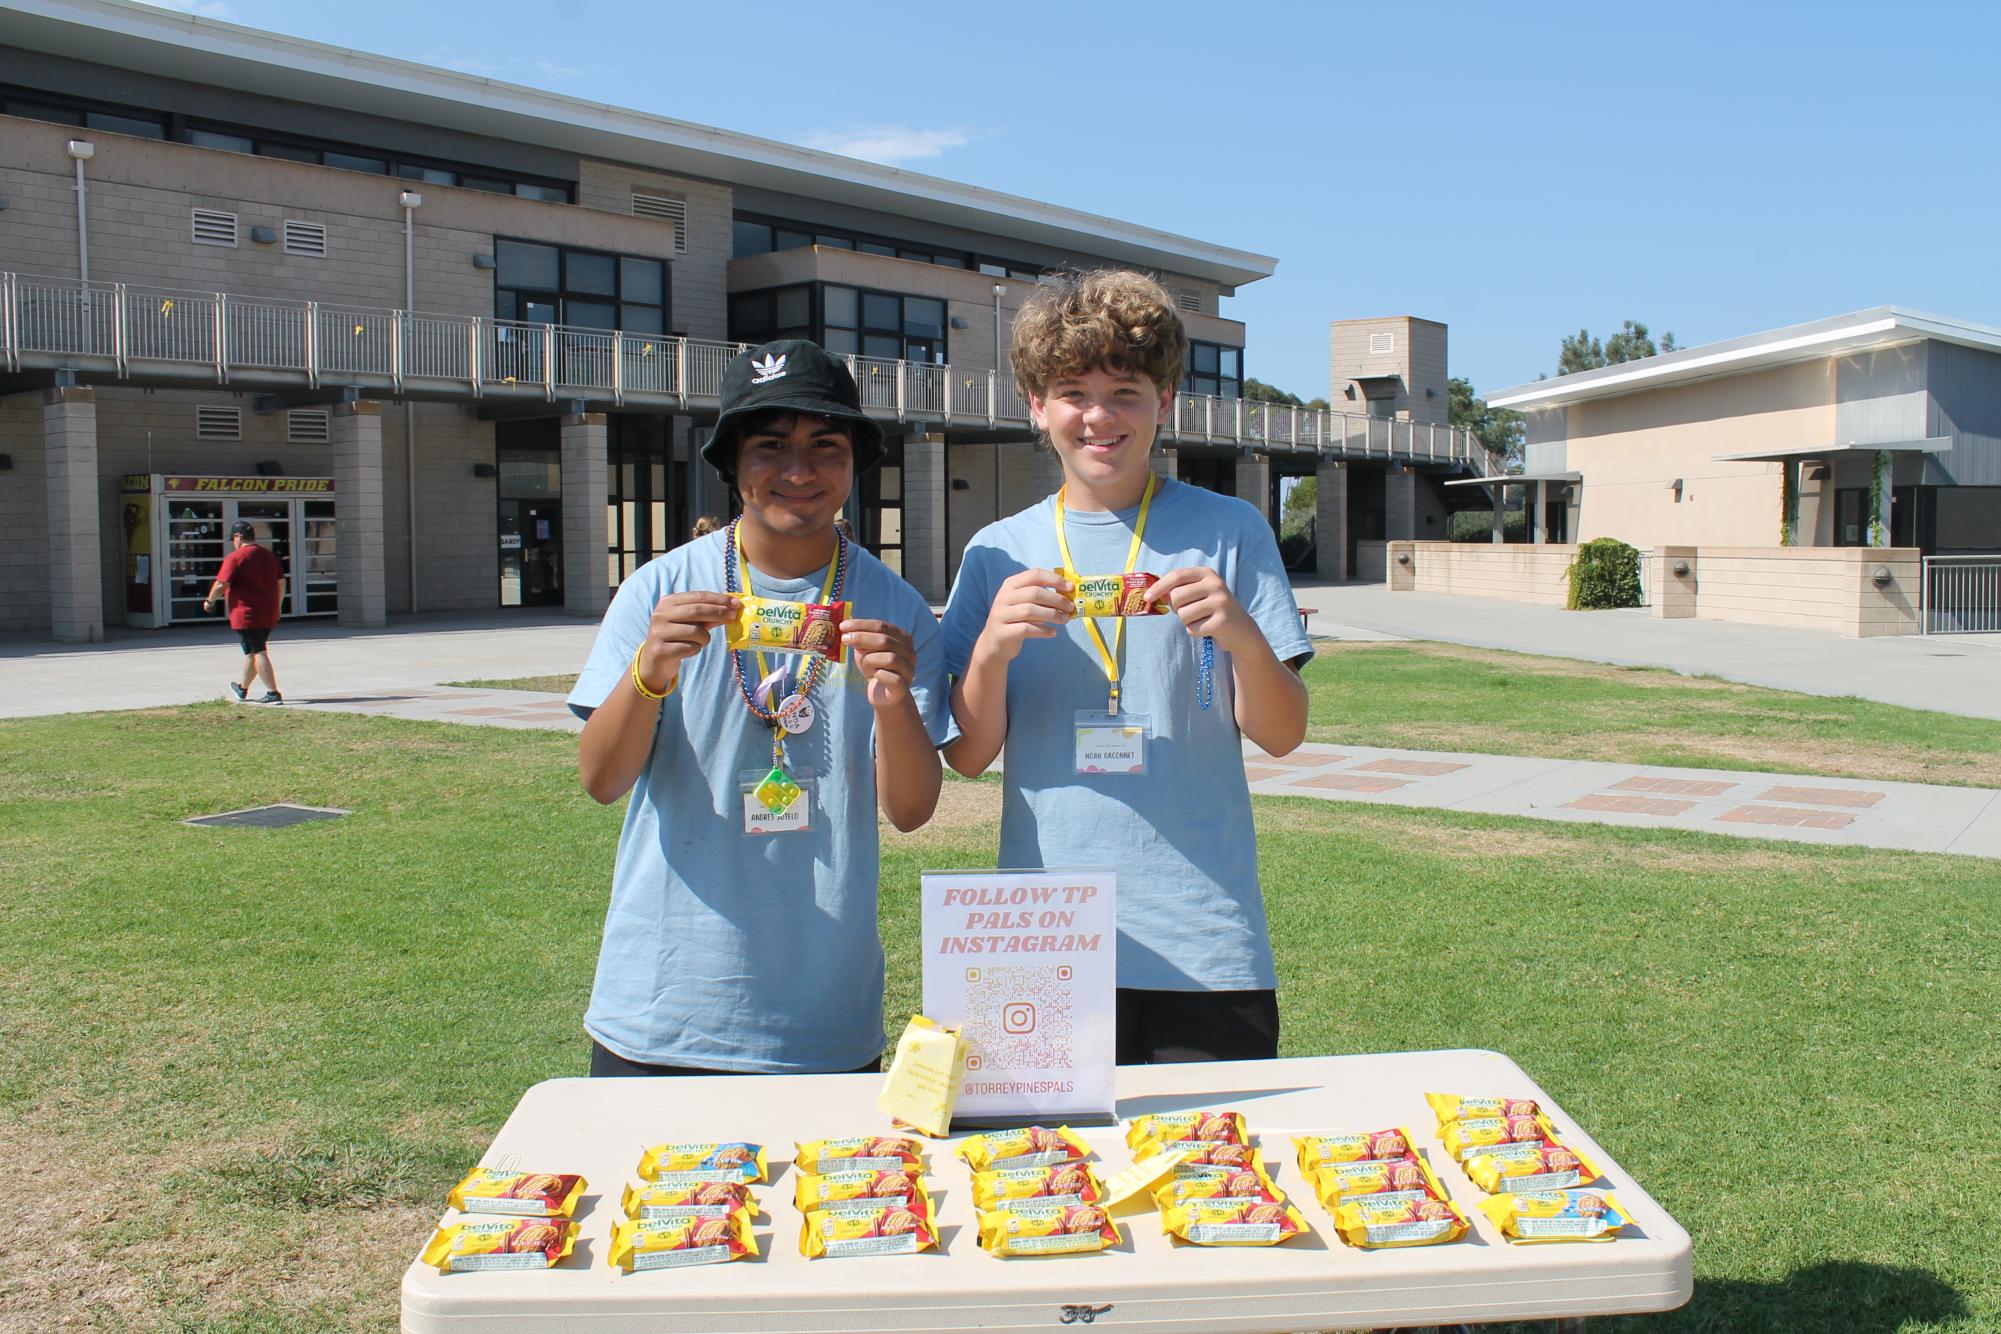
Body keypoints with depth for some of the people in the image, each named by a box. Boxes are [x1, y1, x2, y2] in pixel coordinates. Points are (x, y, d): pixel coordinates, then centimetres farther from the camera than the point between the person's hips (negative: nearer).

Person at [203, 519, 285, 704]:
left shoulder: (235, 557, -11)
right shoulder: (269, 555, 12)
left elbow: (221, 585, -14)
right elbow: (281, 582, 16)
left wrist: (210, 601, 3)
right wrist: (277, 606, 26)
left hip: (247, 615, -8)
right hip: (268, 615, 8)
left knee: (257, 653, -7)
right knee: (252, 651, 20)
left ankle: (273, 693, -12)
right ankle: (243, 689, 35)